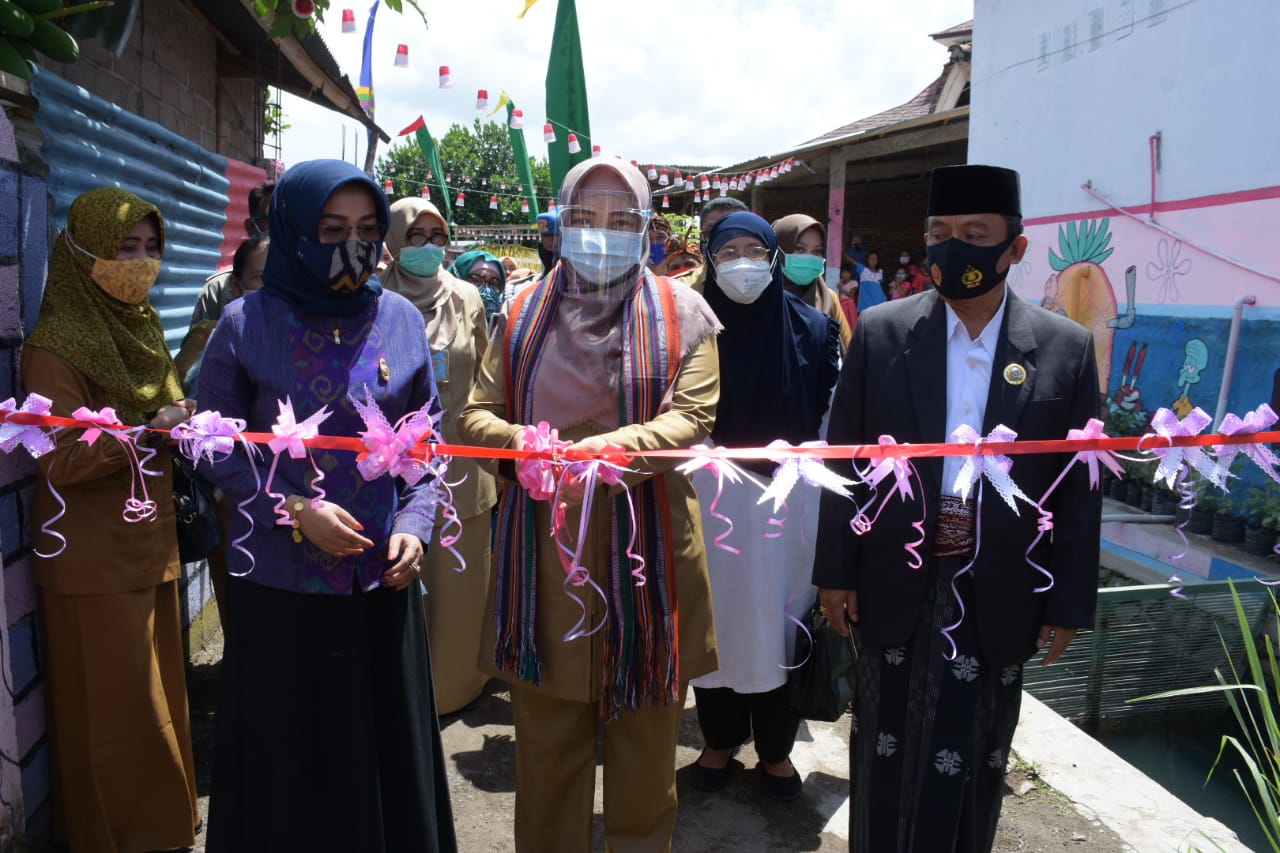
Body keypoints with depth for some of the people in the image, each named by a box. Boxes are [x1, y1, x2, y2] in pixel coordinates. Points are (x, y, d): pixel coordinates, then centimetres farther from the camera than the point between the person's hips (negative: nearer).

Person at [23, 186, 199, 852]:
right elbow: (57, 461, -17)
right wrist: (148, 430, -23)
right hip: (95, 561, -7)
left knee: (159, 692, 14)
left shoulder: (139, 325, 11)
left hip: (151, 545, 7)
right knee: (114, 710, 3)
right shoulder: (55, 345, -13)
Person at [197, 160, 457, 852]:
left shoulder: (401, 319, 1)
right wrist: (293, 510, -14)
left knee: (385, 739, 13)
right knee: (286, 751, 11)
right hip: (279, 579, -2)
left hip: (382, 574, 2)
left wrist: (414, 523, -7)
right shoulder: (246, 324, -6)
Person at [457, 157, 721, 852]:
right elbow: (478, 413, 6)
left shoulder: (679, 312, 3)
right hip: (543, 544, 2)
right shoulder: (523, 311, 9)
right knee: (546, 734, 11)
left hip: (646, 542, -1)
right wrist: (528, 444, -17)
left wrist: (602, 451, -23)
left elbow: (692, 415, -8)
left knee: (644, 734, 12)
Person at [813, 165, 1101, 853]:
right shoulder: (879, 333, -3)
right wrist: (836, 572, 0)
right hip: (895, 590, 1)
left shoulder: (1065, 349, -3)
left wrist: (1068, 604, 1)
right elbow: (844, 461, 0)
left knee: (974, 763, 14)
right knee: (886, 757, 15)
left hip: (998, 601, 0)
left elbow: (1078, 487, 0)